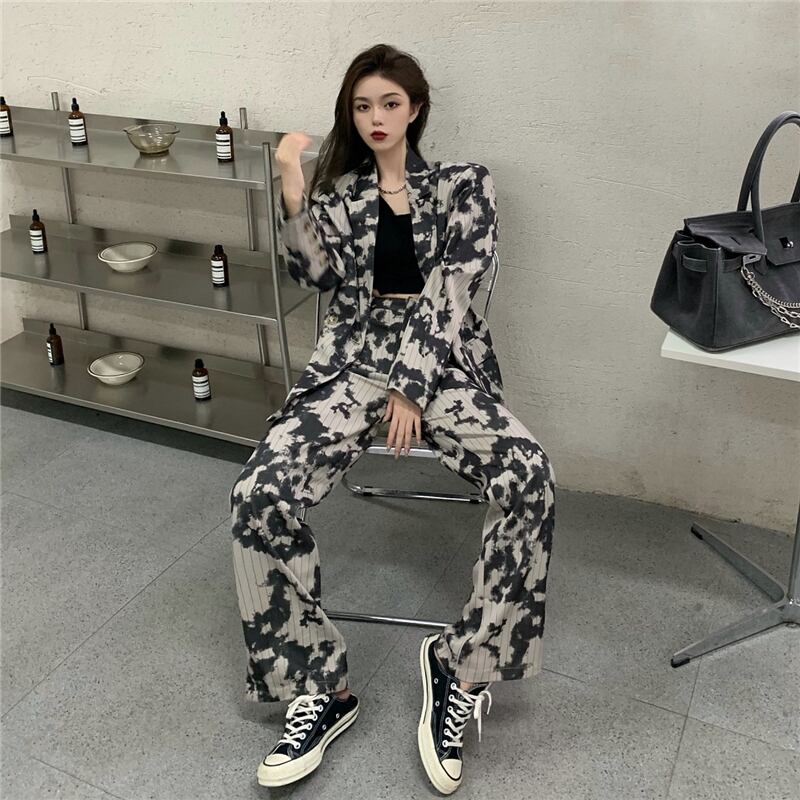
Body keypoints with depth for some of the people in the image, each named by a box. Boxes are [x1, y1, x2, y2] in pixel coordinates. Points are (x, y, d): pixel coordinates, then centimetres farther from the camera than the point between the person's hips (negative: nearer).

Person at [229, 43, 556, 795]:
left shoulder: (464, 184, 9)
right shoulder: (337, 190, 16)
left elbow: (451, 290, -3)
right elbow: (316, 274, 0)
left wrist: (414, 387, -13)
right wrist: (292, 187, -12)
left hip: (442, 359, -1)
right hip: (354, 358, 2)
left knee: (529, 478, -31)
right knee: (259, 495, -24)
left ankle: (461, 665, -15)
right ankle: (319, 686, -10)